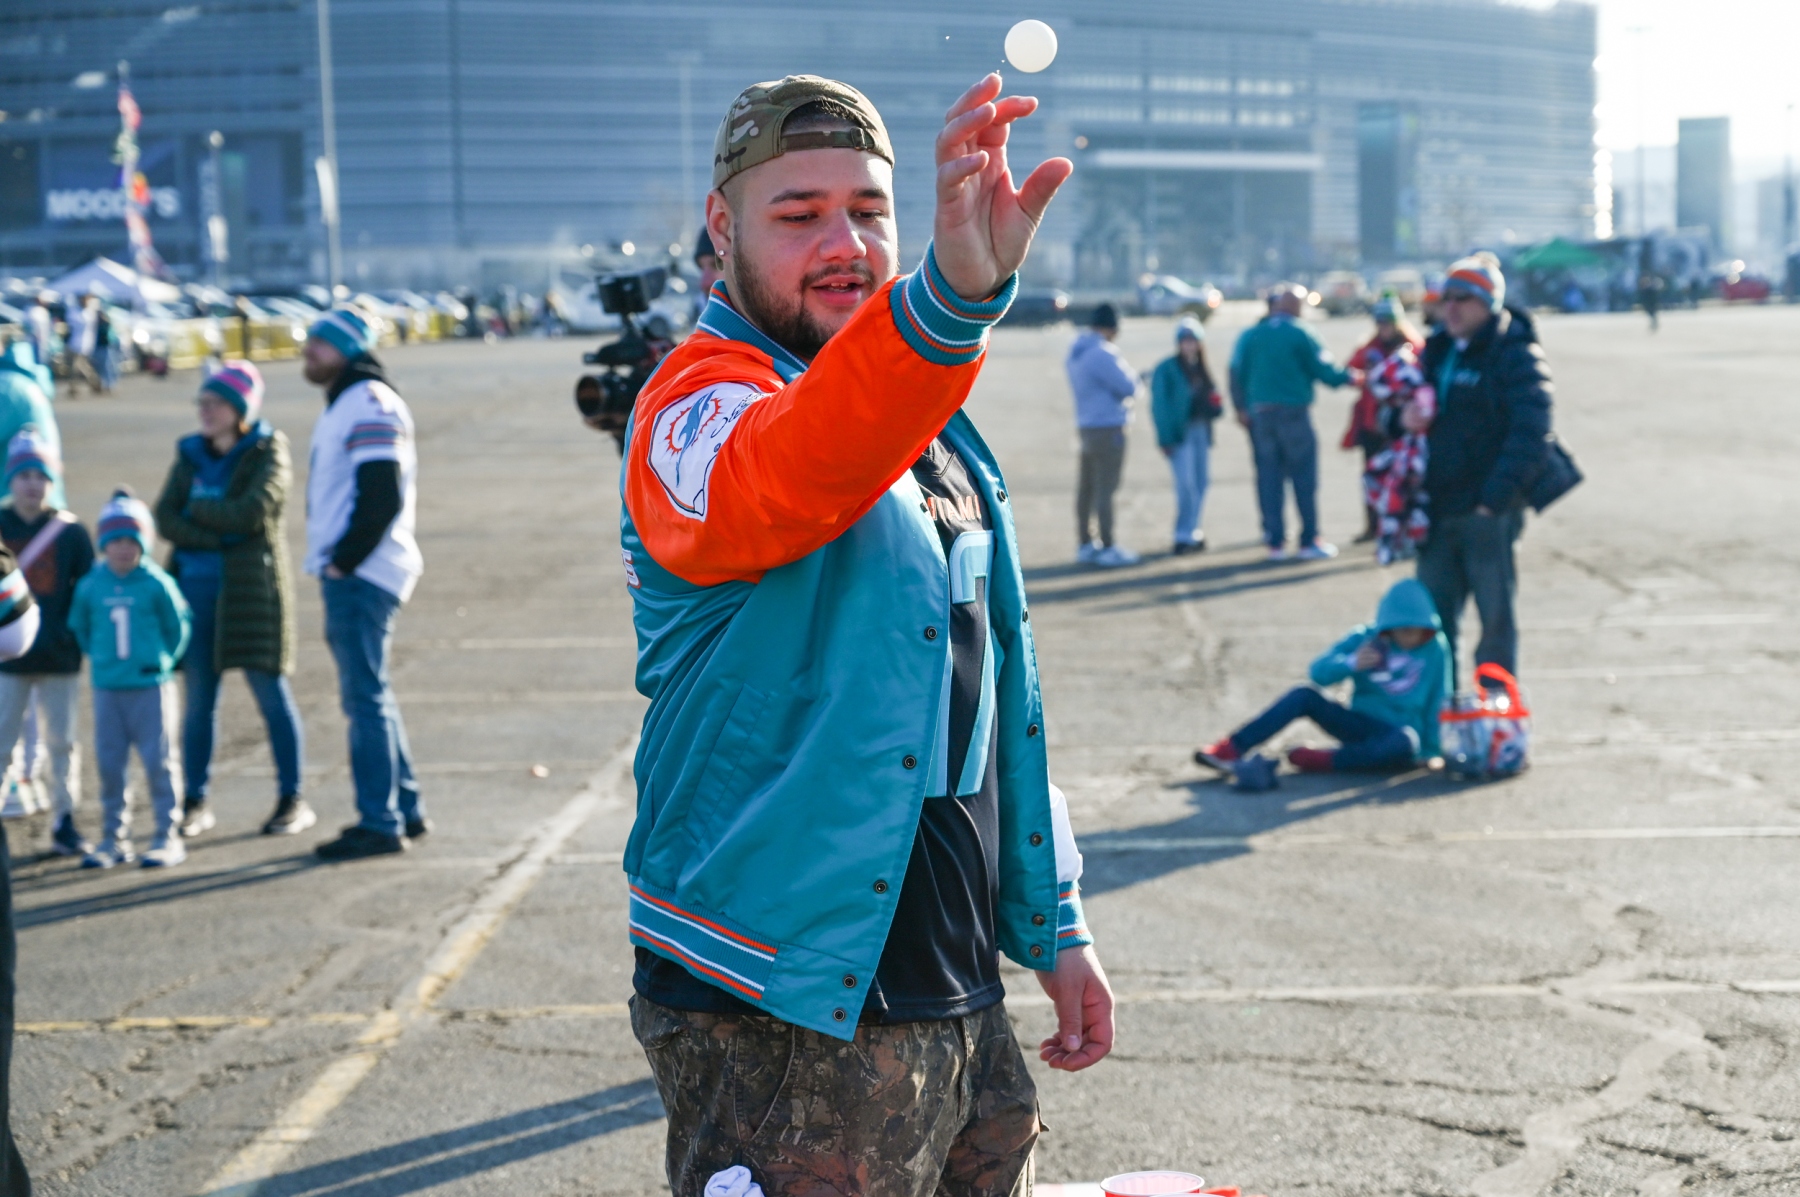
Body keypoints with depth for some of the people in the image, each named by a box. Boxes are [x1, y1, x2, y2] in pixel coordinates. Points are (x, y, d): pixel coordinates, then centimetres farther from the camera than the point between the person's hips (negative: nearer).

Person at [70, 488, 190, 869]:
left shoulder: (156, 584, -7)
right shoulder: (90, 585, 0)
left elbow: (177, 627, 4)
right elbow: (79, 626, 15)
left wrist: (163, 660, 1)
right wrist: (98, 657, 9)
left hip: (151, 686, -3)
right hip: (107, 690, 3)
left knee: (158, 762, 0)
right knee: (109, 764, 7)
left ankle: (168, 837, 7)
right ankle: (114, 838, 17)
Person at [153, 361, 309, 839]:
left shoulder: (267, 453, -3)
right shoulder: (190, 455, 11)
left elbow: (250, 512, -17)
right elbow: (166, 518, 0)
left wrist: (196, 510, -4)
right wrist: (218, 538, -13)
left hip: (251, 587, -4)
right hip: (196, 585, 4)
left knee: (271, 693, 0)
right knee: (199, 698, 7)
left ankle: (292, 800, 8)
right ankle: (195, 803, 15)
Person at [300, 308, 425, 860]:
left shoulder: (370, 406, -13)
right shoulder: (346, 404, 19)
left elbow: (382, 497, -21)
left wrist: (344, 561, -17)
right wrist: (335, 564, 14)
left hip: (361, 576, -10)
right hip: (347, 573, 10)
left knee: (365, 696, -8)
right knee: (368, 694, 15)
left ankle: (380, 824, -4)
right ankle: (405, 809, 23)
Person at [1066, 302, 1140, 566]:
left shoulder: (1076, 353, 11)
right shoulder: (1102, 353, -18)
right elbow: (1127, 386, -19)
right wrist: (1130, 373, 4)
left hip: (1085, 424, 9)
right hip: (1108, 426, -9)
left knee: (1087, 486, 12)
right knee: (1105, 488, -6)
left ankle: (1085, 544, 19)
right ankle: (1108, 548, -4)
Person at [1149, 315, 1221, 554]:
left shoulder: (1201, 370, 15)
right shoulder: (1167, 369, -6)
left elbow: (1211, 399, 20)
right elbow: (1159, 405, -11)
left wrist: (1214, 407, -4)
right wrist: (1166, 437, -16)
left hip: (1201, 431, 7)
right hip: (1180, 433, -7)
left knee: (1199, 485, 7)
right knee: (1186, 484, -12)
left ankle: (1191, 534, 16)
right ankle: (1184, 536, -8)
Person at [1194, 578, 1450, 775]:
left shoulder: (1435, 648, -4)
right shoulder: (1365, 639, -1)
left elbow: (1437, 703, 1)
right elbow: (1319, 672, -8)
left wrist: (1430, 752, -3)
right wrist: (1350, 664, -26)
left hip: (1397, 734, -2)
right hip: (1360, 725, 2)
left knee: (1406, 742, -40)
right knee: (1304, 696, -21)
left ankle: (1325, 761, -27)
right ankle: (1231, 750, -24)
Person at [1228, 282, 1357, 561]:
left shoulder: (1249, 335, 6)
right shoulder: (1299, 334, -8)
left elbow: (1237, 373, 6)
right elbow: (1323, 369, -6)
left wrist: (1242, 407, 15)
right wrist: (1349, 378, 11)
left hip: (1259, 414, 5)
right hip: (1293, 412, -4)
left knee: (1269, 477, 7)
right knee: (1304, 476, 1)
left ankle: (1275, 541, 7)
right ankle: (1309, 541, 2)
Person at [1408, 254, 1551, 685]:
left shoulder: (1514, 354, -8)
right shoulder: (1438, 351, 15)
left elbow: (1531, 433, -16)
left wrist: (1497, 496, -23)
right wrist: (1406, 417, 2)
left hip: (1487, 512, -7)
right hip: (1438, 511, 7)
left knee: (1496, 620, 1)